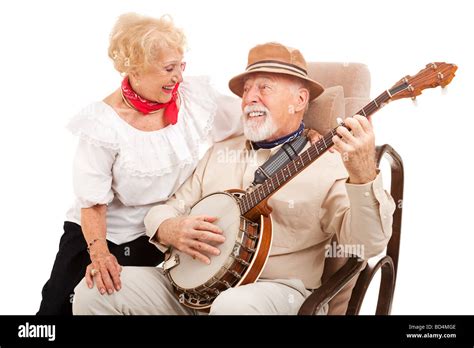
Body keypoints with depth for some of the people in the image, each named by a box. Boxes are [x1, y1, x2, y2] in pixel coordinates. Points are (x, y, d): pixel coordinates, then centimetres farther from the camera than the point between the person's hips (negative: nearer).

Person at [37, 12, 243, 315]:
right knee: (61, 307, -7)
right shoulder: (104, 123, -20)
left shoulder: (196, 97, -10)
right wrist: (99, 252, -31)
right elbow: (93, 203, -16)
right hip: (105, 236, -3)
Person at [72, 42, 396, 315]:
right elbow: (165, 210, 17)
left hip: (277, 289, -5)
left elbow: (367, 244, -15)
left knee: (236, 306, -40)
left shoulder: (329, 161, -2)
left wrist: (363, 173, -32)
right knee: (93, 292, -9)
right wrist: (171, 230, -8)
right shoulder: (220, 153, 16)